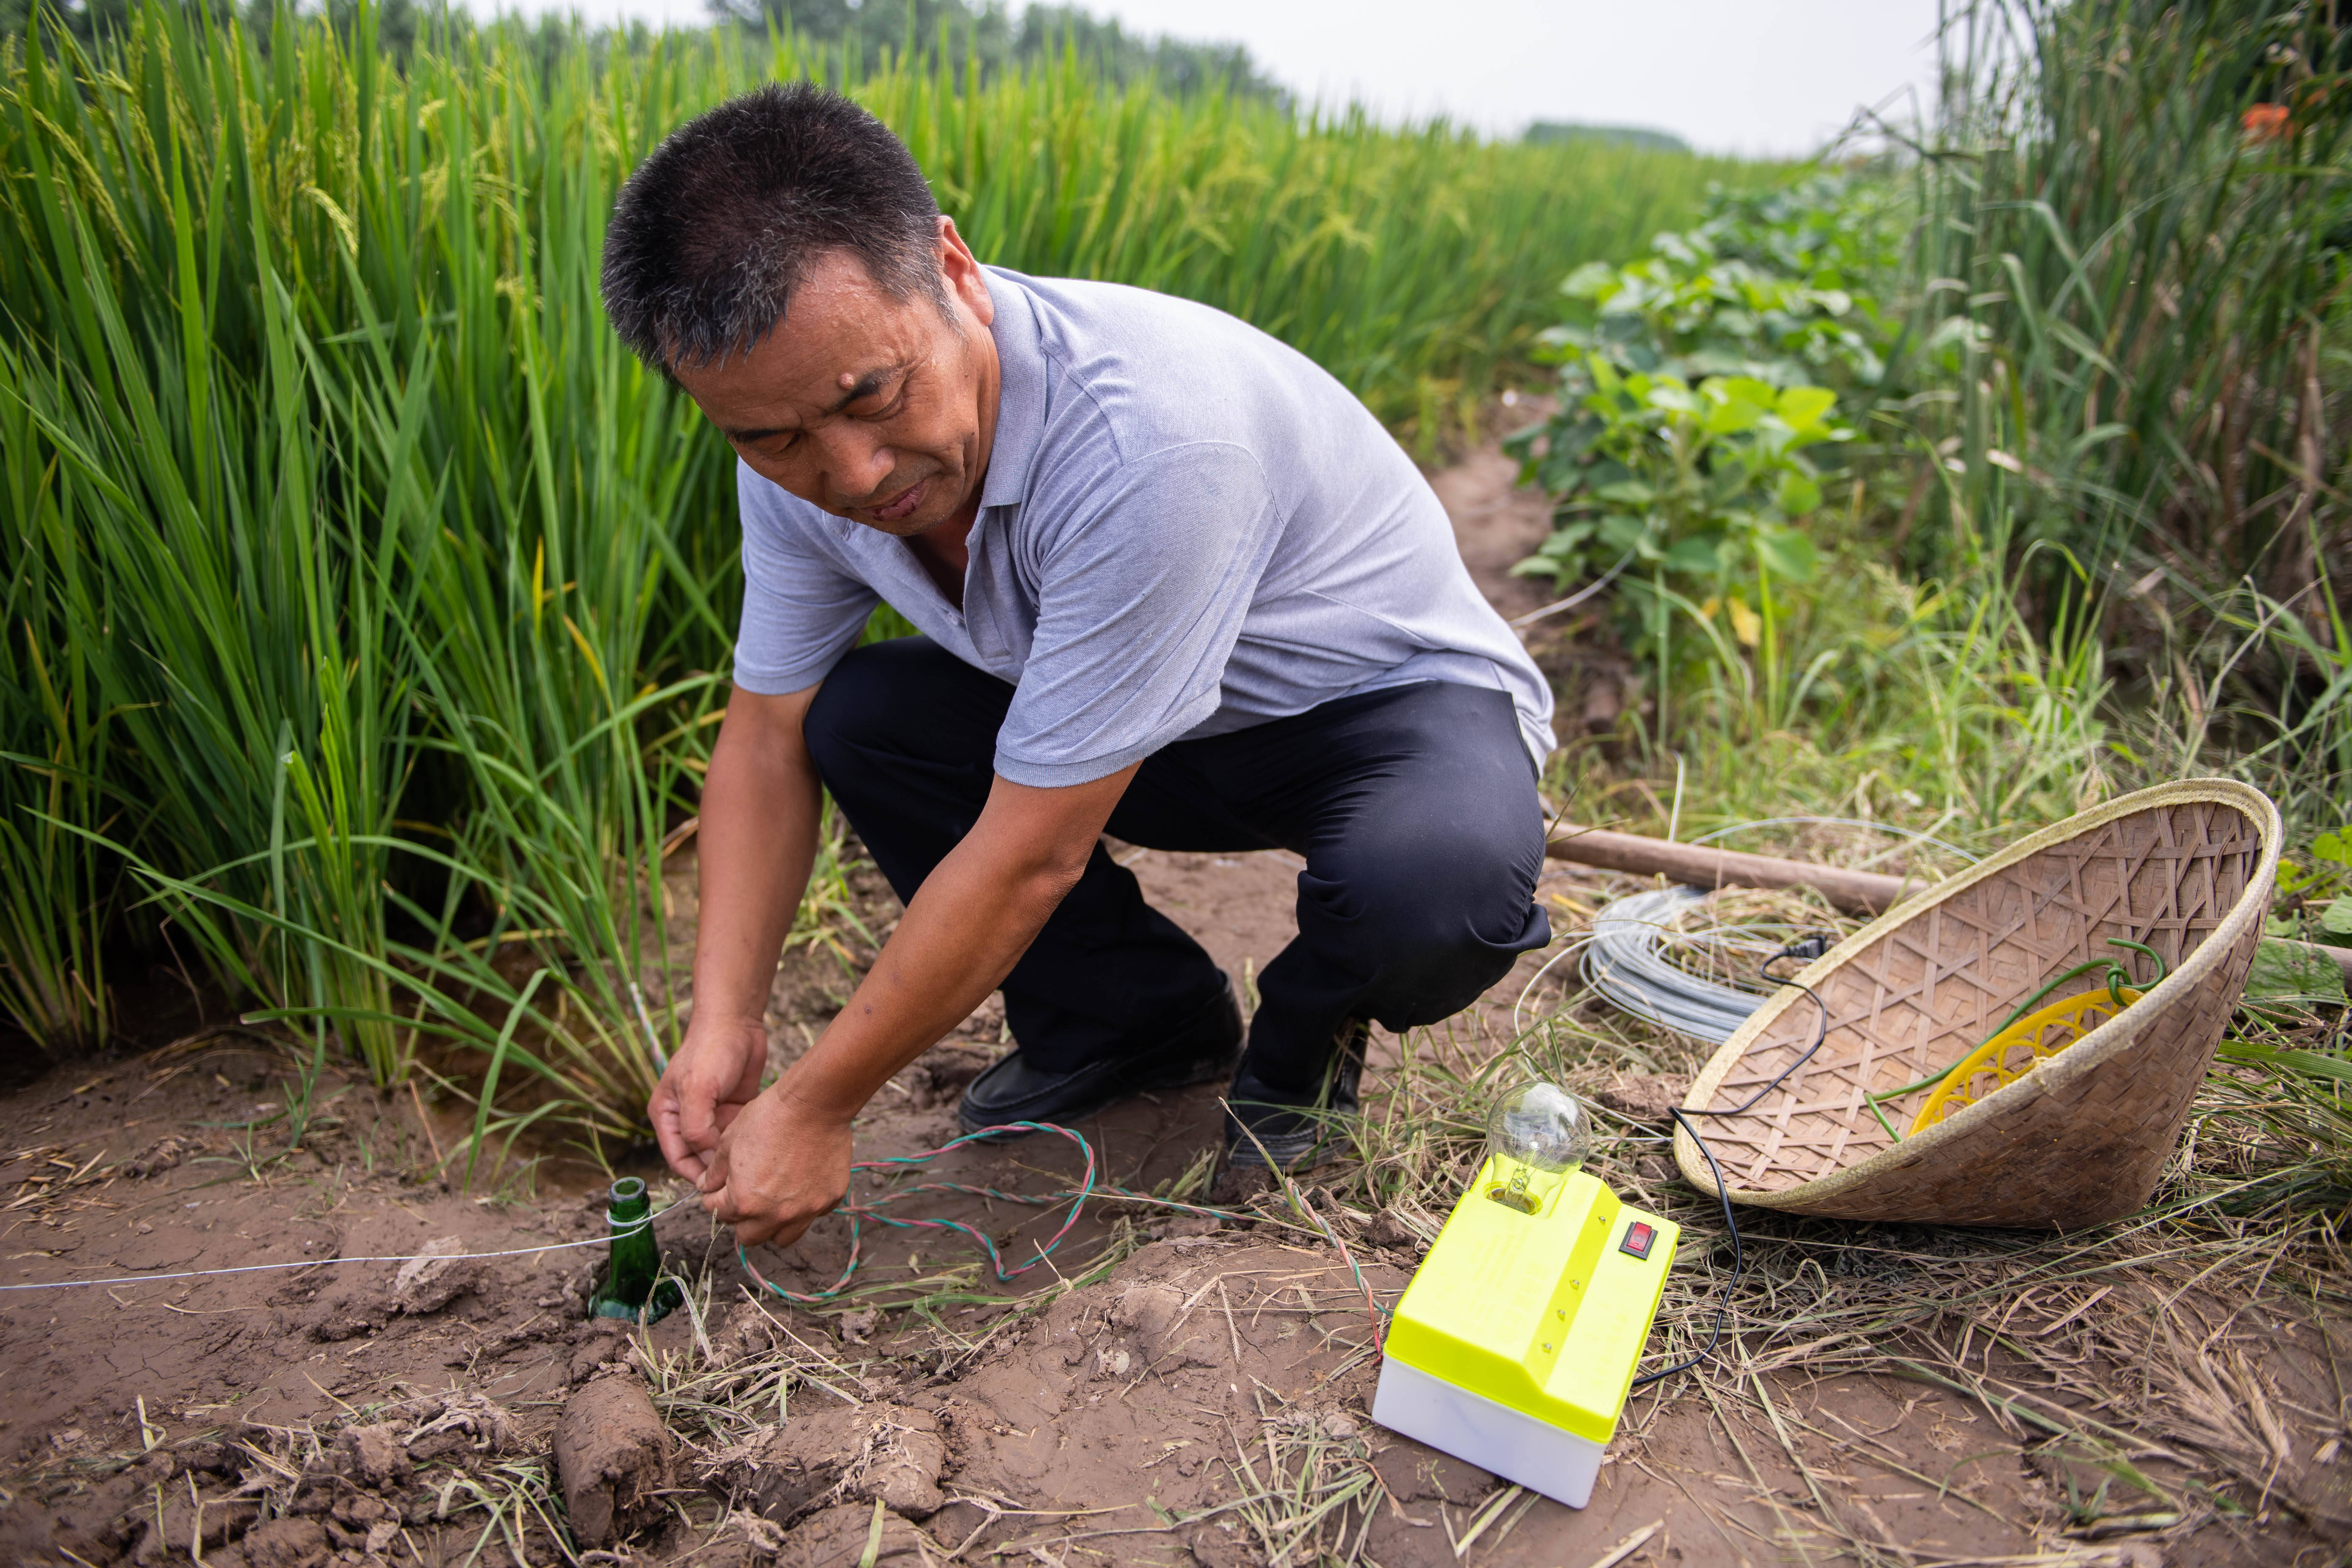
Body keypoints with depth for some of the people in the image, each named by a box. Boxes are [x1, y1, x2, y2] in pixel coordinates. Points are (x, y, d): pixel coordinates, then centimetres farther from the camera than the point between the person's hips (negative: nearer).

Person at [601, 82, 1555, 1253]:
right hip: (1174, 741, 6)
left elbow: (1031, 853, -33)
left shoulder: (1148, 439, -39)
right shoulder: (802, 456, -15)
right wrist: (722, 1025, -12)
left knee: (1432, 896, -37)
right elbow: (766, 734, -3)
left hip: (1396, 699, -6)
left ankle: (1305, 1030, 2)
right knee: (857, 715, -11)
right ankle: (1144, 1022, 6)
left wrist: (814, 1111, -23)